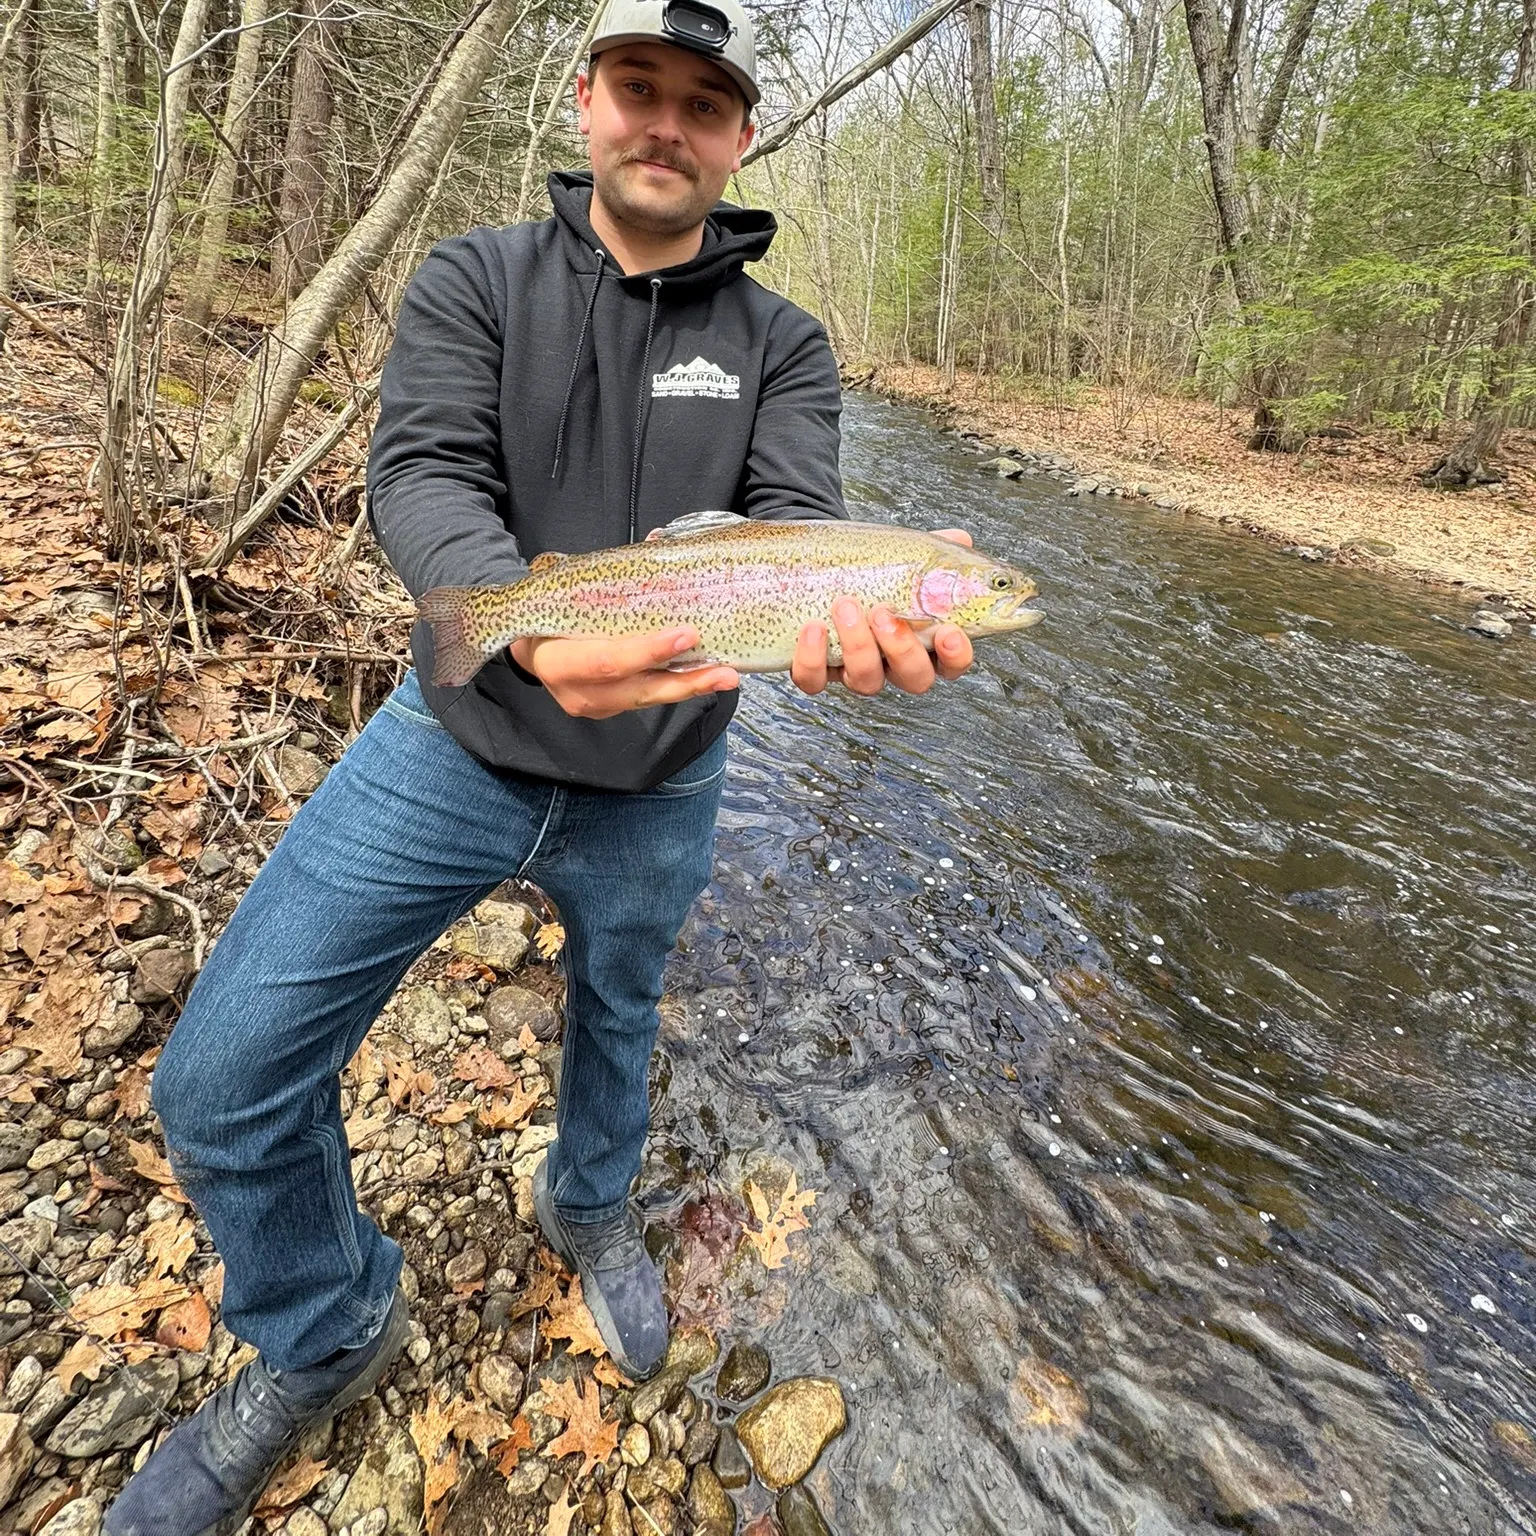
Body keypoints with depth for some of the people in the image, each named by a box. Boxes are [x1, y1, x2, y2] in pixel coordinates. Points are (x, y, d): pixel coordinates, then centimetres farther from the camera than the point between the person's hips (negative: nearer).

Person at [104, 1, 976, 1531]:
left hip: (654, 788, 1)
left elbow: (796, 527, -15)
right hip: (456, 743, 0)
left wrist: (847, 619, -40)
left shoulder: (781, 344, -1)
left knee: (616, 1017, 23)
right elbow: (419, 475, -17)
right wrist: (532, 620, -40)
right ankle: (322, 1343, 27)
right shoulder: (475, 280, -3)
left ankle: (588, 1207, 58)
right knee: (221, 1083, -3)